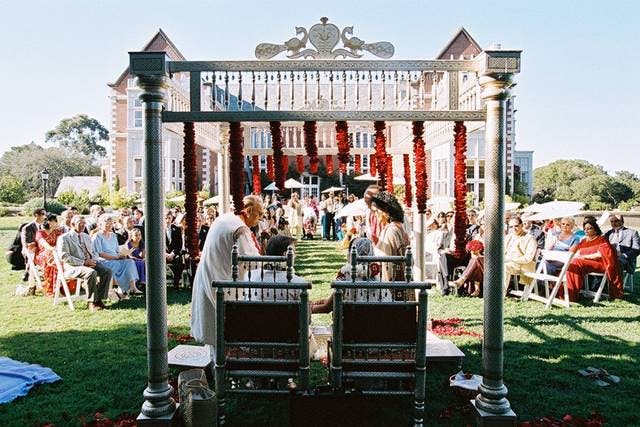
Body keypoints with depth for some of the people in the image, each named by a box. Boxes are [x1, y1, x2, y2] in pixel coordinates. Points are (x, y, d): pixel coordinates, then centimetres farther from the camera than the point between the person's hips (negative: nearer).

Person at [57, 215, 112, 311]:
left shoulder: (86, 236, 22)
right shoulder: (64, 238, -1)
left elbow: (94, 252, 24)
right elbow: (64, 257, -12)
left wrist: (93, 260, -1)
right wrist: (84, 262, -18)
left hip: (89, 263, 7)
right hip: (73, 267, -6)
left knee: (107, 271, -21)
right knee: (92, 273, -35)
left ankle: (99, 299, -15)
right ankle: (92, 302, -24)